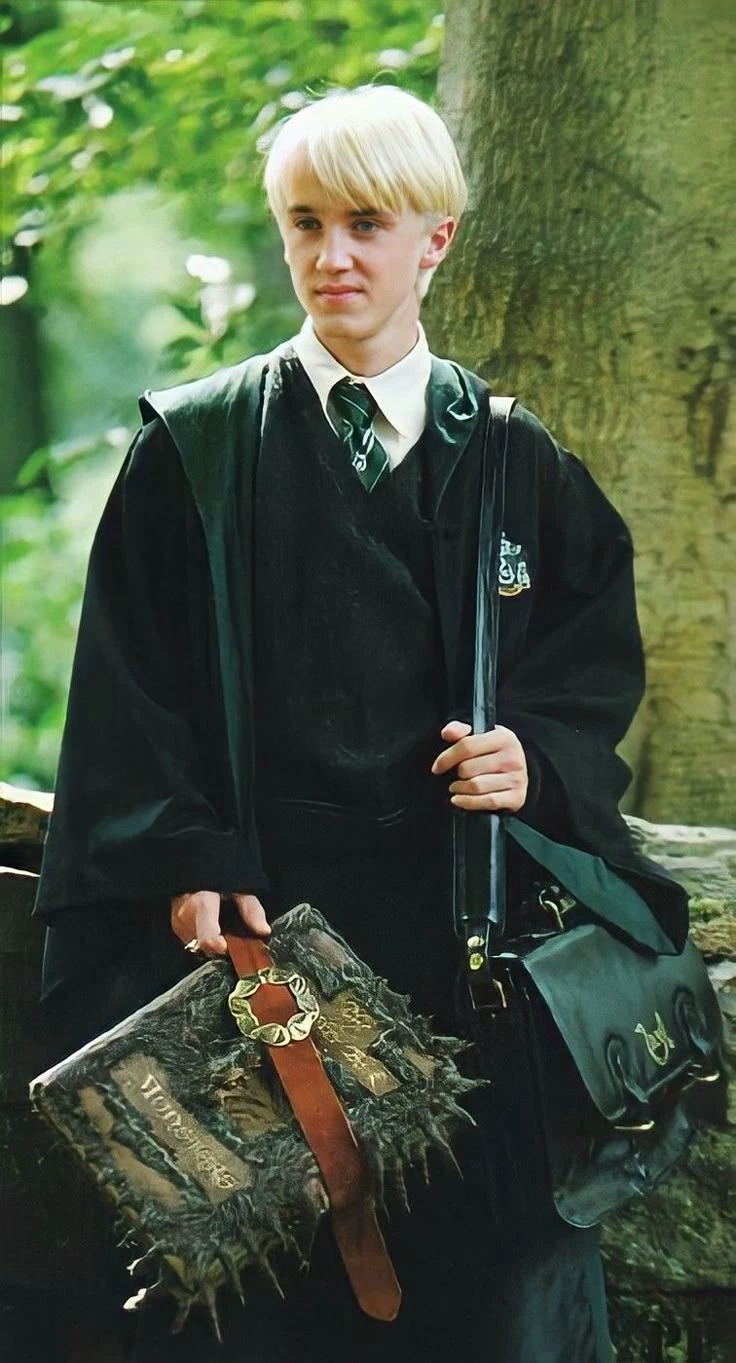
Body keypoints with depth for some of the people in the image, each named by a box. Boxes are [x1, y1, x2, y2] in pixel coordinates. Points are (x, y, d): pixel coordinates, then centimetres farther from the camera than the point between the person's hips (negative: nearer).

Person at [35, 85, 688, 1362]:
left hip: (463, 923, 2)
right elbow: (130, 686, 1)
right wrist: (187, 867, -11)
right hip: (262, 919, -1)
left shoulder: (519, 464, 8)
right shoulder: (198, 446, 3)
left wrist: (535, 759, -9)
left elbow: (597, 669, 12)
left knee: (477, 1260, 2)